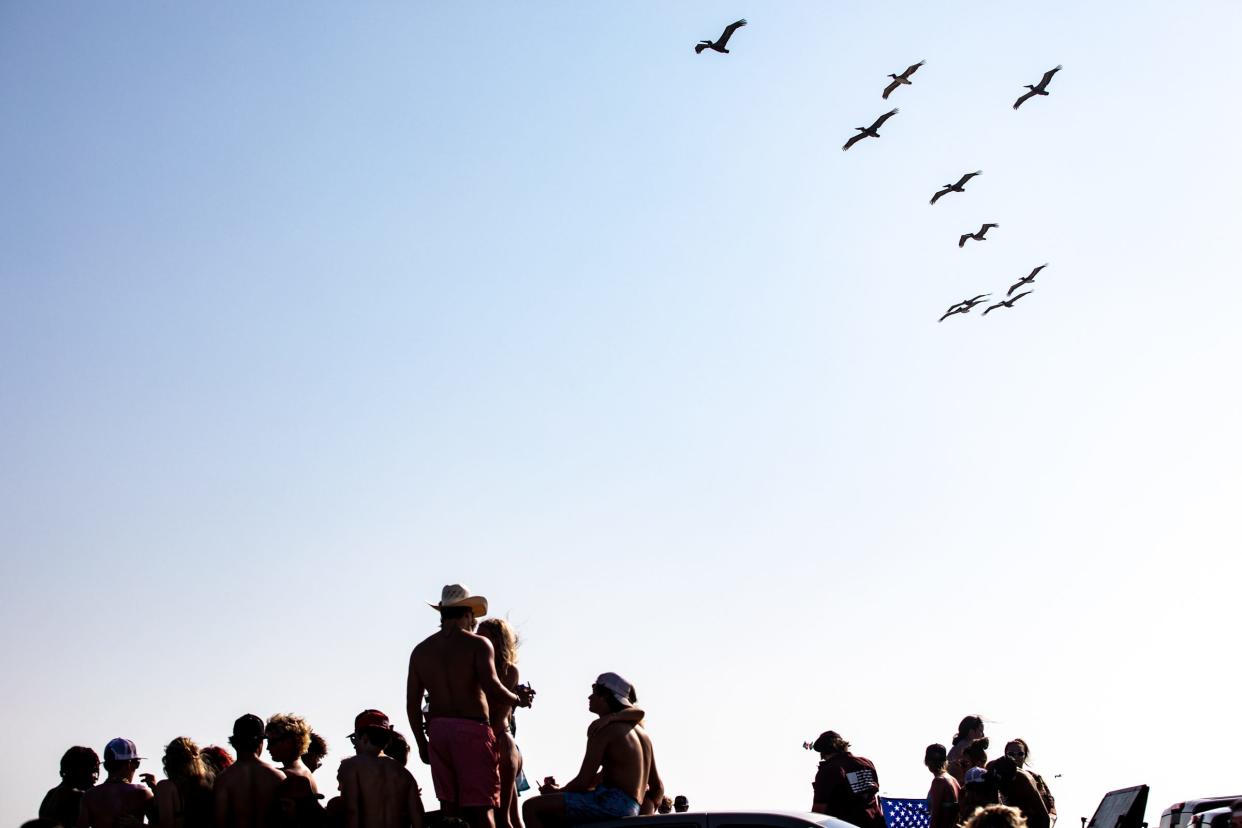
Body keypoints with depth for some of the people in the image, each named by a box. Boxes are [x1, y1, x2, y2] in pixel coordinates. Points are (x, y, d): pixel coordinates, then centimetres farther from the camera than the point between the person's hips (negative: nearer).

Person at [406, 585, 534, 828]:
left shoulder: (421, 650, 11)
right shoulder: (477, 644, -4)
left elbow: (412, 705, 9)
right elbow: (492, 688, -18)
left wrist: (422, 743, 18)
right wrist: (518, 699, 0)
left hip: (437, 730, 5)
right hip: (472, 729, -5)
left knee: (449, 806, 9)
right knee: (481, 807, -3)